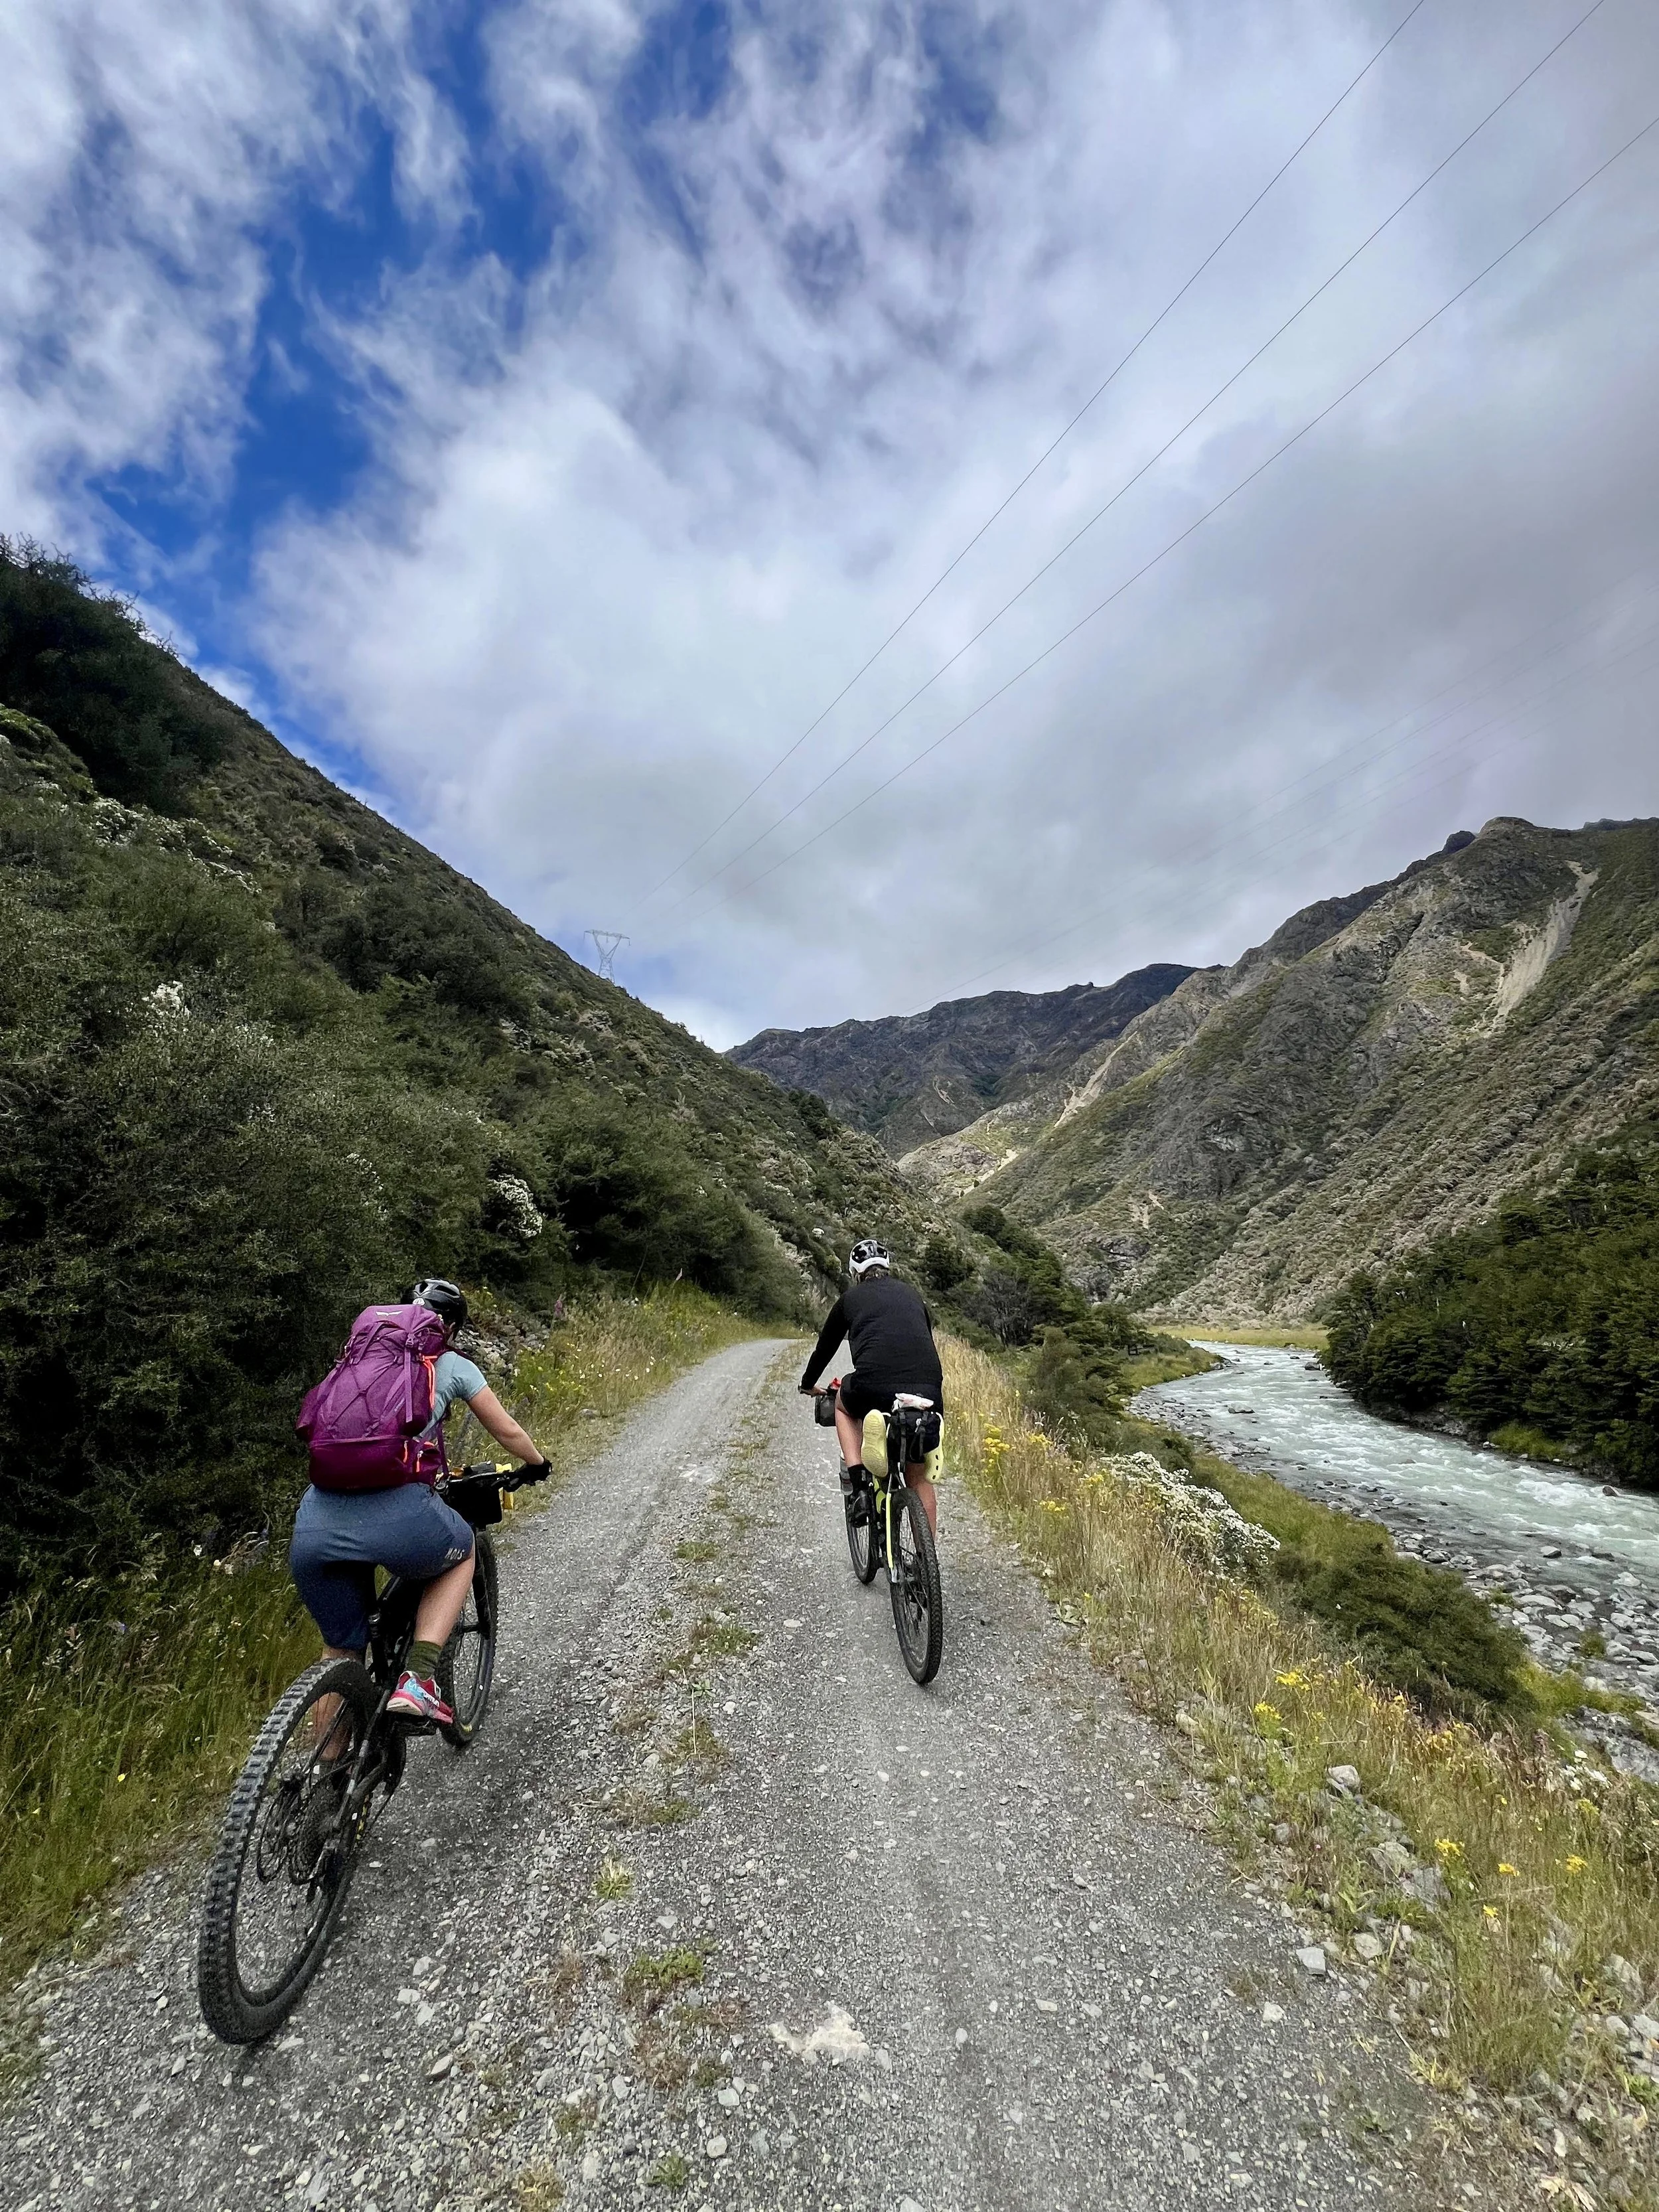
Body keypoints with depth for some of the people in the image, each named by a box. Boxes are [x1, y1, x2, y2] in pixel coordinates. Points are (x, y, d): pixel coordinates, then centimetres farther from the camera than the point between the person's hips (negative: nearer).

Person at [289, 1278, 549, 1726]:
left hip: (312, 1531, 4)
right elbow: (507, 1431, 23)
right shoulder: (452, 1365, 15)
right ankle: (418, 1680, 12)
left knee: (341, 1650, 28)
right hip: (396, 1516, -4)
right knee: (460, 1555, 29)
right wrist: (537, 1463, 43)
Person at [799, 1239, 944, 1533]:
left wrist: (808, 1383, 47)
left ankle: (855, 1473, 14)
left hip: (874, 1387, -3)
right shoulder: (912, 1294, 26)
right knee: (918, 1475, 23)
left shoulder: (851, 1297, 19)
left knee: (843, 1404, 32)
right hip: (929, 1389, 3)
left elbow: (826, 1344, 29)